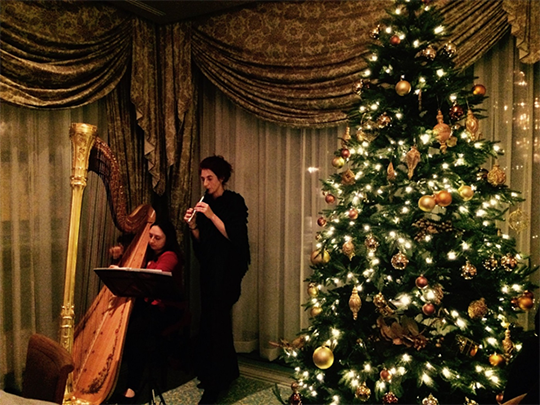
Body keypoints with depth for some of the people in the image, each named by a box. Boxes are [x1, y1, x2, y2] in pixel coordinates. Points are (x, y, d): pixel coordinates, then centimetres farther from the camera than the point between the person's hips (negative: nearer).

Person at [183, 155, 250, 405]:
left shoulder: (234, 202, -6)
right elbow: (200, 241, 11)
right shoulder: (205, 202, 10)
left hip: (228, 269, -6)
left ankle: (215, 384, 1)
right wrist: (193, 225, -8)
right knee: (212, 319, 10)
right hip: (209, 268, 7)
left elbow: (235, 236, -17)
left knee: (215, 321, -8)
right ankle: (227, 372, 27)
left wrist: (212, 216, -22)